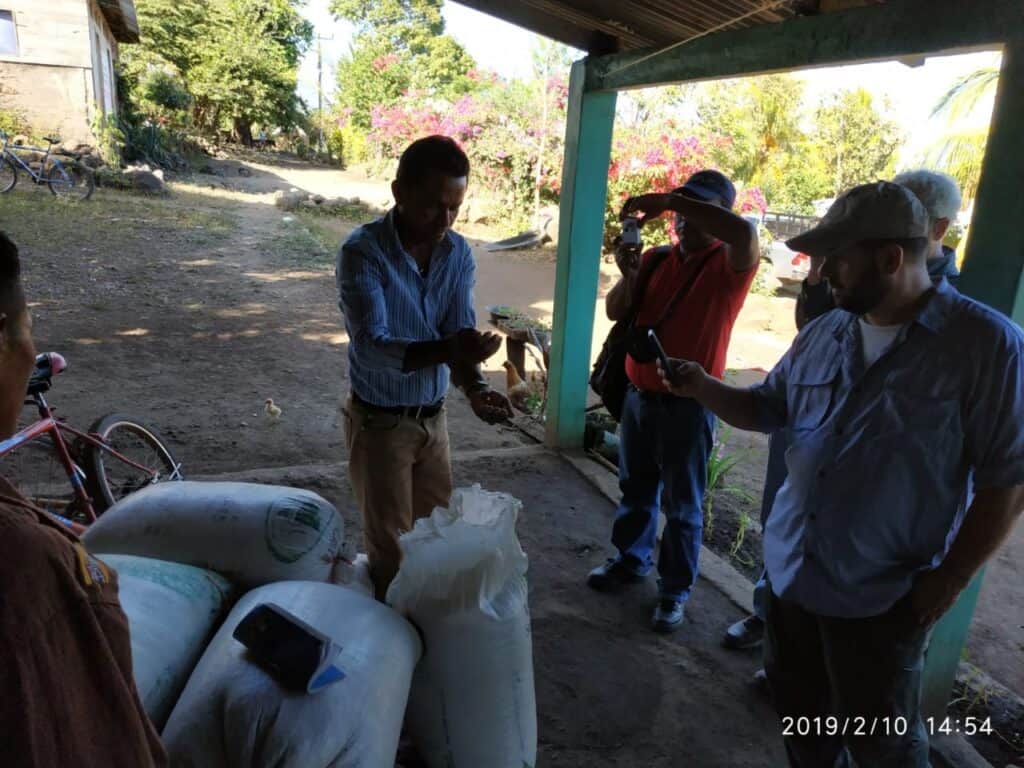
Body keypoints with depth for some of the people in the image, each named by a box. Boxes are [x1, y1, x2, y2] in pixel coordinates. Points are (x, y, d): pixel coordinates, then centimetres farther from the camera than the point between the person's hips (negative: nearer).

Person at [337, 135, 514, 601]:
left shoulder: (459, 254, -4)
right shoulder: (363, 251, -21)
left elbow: (461, 330, -8)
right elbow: (371, 345, -30)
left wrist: (474, 387, -28)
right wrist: (445, 351, -46)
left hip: (433, 417, 5)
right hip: (379, 421, -5)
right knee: (391, 547, 7)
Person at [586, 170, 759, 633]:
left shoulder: (730, 265, -11)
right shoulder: (656, 259, 6)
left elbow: (745, 233, -35)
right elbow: (616, 312, 3)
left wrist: (668, 198, -33)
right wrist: (629, 276, -17)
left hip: (688, 404, -5)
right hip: (639, 394, 6)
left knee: (682, 504, 7)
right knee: (636, 488, 21)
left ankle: (675, 590, 23)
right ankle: (631, 560, 40)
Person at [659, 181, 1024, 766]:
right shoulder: (823, 334, 3)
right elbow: (767, 408, 13)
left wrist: (950, 580, -15)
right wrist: (705, 388, -5)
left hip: (883, 593, -6)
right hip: (792, 570, 6)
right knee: (800, 708, 25)